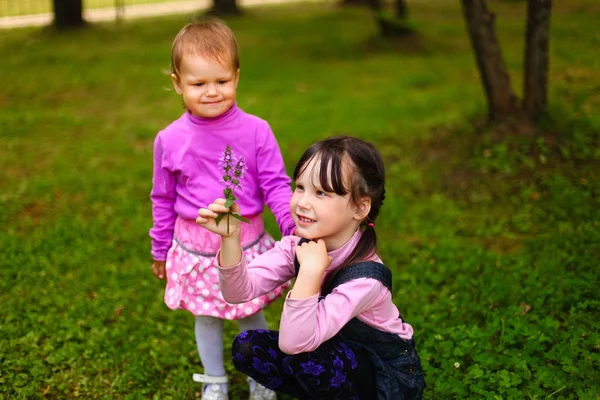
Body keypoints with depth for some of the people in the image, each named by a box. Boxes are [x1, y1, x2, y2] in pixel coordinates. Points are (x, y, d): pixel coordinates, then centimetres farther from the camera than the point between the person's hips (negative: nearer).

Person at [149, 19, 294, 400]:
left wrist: (294, 224, -23)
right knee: (207, 317, 17)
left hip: (247, 242, -1)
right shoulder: (170, 140, -7)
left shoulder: (256, 131, -11)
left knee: (252, 314, 15)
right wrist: (161, 250, 11)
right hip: (196, 247, 1)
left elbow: (276, 184, -7)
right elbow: (163, 200, 4)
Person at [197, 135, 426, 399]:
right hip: (334, 355, 6)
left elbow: (293, 343, -38)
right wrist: (230, 238, -38)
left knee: (306, 358, -33)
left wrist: (311, 271, -43)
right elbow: (240, 291, -24)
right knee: (246, 347, -10)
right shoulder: (298, 246, -12)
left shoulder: (365, 276, -31)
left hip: (387, 377, -6)